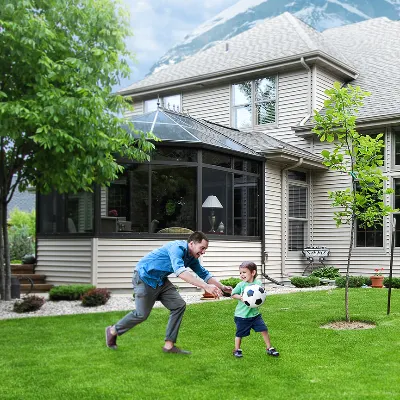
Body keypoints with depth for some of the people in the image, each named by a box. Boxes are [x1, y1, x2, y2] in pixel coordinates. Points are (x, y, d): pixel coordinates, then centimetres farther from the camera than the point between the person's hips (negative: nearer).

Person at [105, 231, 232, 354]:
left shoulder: (192, 258, -1)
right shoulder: (177, 247, -30)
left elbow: (204, 274, 14)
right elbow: (180, 271, -47)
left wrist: (222, 287, 4)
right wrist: (205, 286, -54)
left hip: (160, 280, 9)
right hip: (144, 277, -9)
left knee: (179, 305, -4)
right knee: (142, 314, -2)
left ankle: (169, 345, 2)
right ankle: (113, 331, 23)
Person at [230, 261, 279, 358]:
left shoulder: (258, 284, -4)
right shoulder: (240, 285, -9)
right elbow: (233, 295, -4)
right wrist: (240, 297, -22)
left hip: (255, 313, 2)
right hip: (242, 314, -2)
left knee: (264, 329, -2)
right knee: (240, 333, 8)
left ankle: (269, 348, 15)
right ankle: (237, 350, 28)